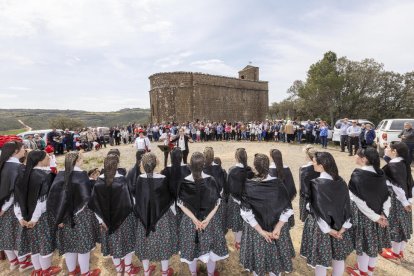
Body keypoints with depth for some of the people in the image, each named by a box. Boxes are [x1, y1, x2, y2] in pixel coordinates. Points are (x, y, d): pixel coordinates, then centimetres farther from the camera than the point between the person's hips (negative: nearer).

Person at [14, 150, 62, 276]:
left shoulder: (25, 175, -1)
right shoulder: (46, 175, -19)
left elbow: (18, 196, 0)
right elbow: (43, 198, -22)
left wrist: (20, 216, 3)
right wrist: (35, 217, -12)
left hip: (28, 215, 6)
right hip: (42, 215, -6)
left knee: (34, 242, 20)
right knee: (44, 242, 12)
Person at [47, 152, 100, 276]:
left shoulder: (60, 176, -3)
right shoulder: (81, 175, -20)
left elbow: (53, 196, -1)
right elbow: (87, 198, -21)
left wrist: (59, 216, 3)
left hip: (66, 215, 6)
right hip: (82, 216, -5)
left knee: (69, 243, 21)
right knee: (83, 244, 11)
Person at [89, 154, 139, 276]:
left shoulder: (99, 181, -11)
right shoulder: (122, 180, -23)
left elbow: (94, 203, -7)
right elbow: (128, 201, -21)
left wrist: (101, 219, 2)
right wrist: (132, 214, -4)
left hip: (108, 219, 4)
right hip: (124, 218, -3)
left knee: (113, 243, 22)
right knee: (127, 242, 18)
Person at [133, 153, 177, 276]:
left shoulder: (139, 179, -14)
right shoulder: (162, 179, -22)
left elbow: (135, 199, 0)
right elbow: (169, 201, -11)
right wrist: (174, 216, 6)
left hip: (144, 217, 3)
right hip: (162, 216, -2)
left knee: (145, 242, 22)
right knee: (163, 242, 17)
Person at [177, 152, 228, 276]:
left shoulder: (184, 182, -17)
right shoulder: (210, 180, -17)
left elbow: (181, 204, -12)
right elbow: (217, 202, -13)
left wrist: (194, 219, -11)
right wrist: (208, 218, -11)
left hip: (190, 220, 1)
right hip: (210, 219, 0)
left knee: (191, 248, 23)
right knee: (211, 248, 22)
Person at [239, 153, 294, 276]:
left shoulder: (249, 185, -18)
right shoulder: (278, 183, -14)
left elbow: (246, 212, -19)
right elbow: (287, 209, -12)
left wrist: (261, 231, -14)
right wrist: (278, 228, -12)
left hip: (255, 229, -1)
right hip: (276, 228, 1)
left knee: (257, 257, 22)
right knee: (276, 257, 25)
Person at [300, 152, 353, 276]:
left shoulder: (316, 184, -24)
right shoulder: (341, 182, -7)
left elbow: (317, 210, -19)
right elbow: (347, 205, -3)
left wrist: (328, 230, -8)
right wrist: (343, 227, 1)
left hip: (320, 226, -5)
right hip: (338, 225, 5)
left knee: (321, 260, 14)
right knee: (339, 257, 24)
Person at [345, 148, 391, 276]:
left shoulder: (357, 175, -24)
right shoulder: (380, 174, -3)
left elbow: (360, 201, -22)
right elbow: (387, 196, 0)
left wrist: (375, 217, -11)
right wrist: (384, 214, 0)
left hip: (362, 214, -6)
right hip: (377, 213, 6)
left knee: (363, 240, 10)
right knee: (373, 239, 20)